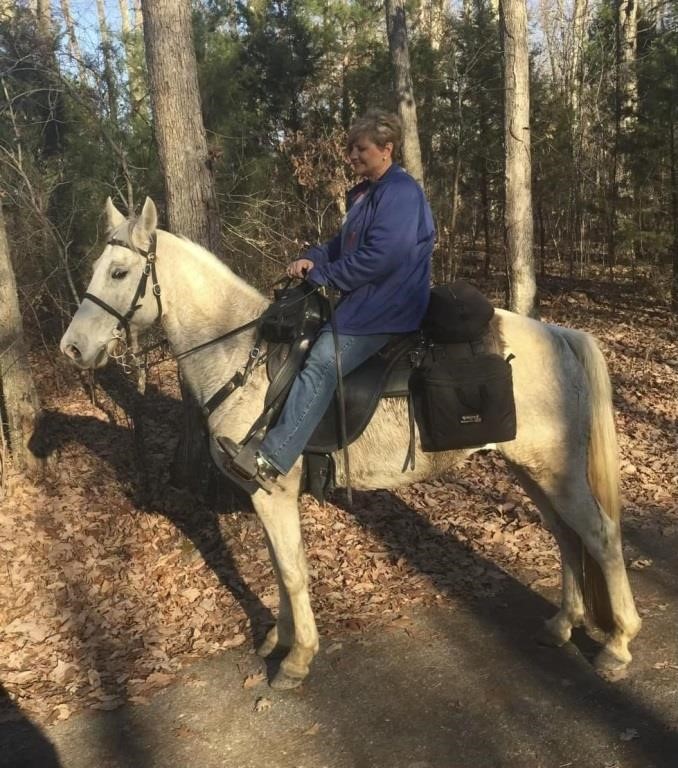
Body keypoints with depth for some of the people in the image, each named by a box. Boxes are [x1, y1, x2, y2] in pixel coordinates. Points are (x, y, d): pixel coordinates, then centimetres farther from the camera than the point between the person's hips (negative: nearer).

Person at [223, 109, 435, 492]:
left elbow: (380, 258, -24)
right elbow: (344, 244, 23)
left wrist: (323, 276, -15)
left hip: (386, 306, -11)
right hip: (363, 299, 11)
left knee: (322, 363, -25)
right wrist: (313, 259, 1)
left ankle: (271, 461, -32)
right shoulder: (366, 192, 18)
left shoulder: (401, 192, -14)